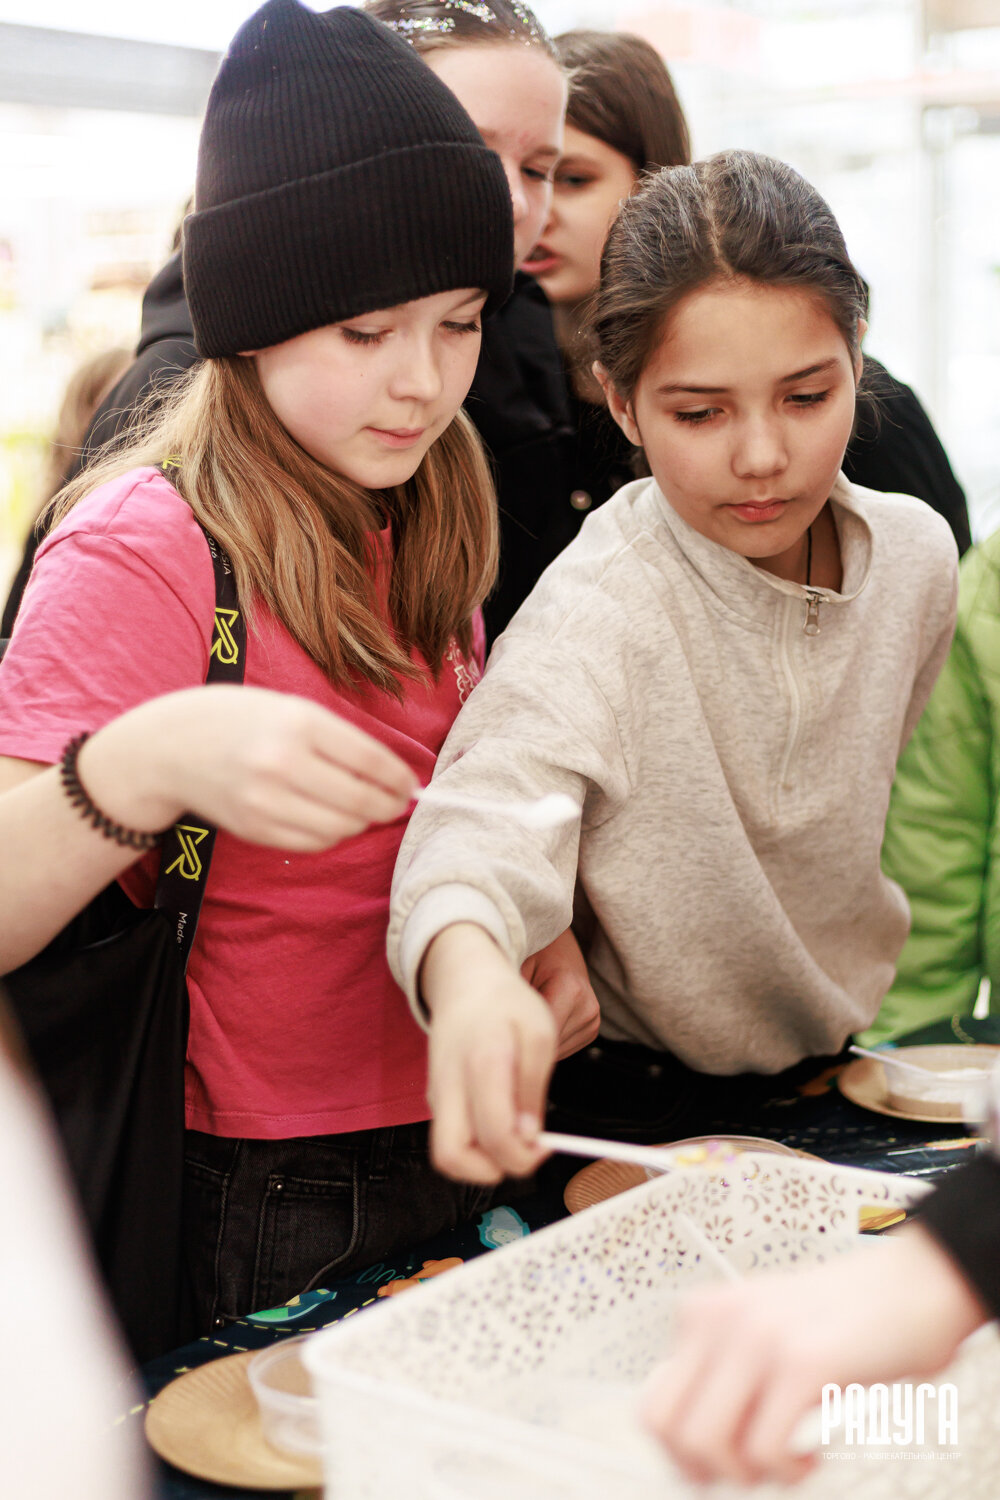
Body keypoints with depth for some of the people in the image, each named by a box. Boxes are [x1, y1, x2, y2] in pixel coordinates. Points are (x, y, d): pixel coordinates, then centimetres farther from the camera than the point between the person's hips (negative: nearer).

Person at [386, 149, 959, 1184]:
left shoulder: (915, 555, -3)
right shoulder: (600, 607, -21)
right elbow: (493, 806, -39)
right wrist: (467, 967, -60)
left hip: (828, 1061, 4)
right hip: (632, 1108, -4)